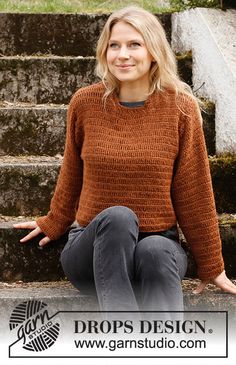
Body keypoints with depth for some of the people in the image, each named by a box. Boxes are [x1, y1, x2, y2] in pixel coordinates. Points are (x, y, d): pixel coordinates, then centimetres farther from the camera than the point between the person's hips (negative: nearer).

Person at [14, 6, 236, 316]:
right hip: (97, 247, 1)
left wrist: (211, 265, 6)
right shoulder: (85, 103, 0)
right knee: (118, 217, -34)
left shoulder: (180, 107, -3)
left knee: (156, 252, -35)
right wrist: (53, 224, 27)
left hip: (159, 241, 0)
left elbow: (194, 190, 1)